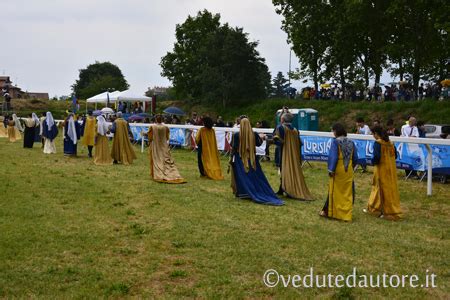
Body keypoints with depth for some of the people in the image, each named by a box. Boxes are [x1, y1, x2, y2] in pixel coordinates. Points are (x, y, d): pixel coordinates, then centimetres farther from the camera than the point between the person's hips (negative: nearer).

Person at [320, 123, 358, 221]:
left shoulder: (335, 142, -12)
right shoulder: (351, 142, 4)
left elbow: (333, 157, -19)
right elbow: (355, 158, 6)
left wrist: (331, 169, -15)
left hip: (338, 170, -4)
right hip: (348, 171, 4)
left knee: (335, 191, 6)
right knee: (348, 192, 10)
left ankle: (328, 212, 15)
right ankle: (346, 213, 14)